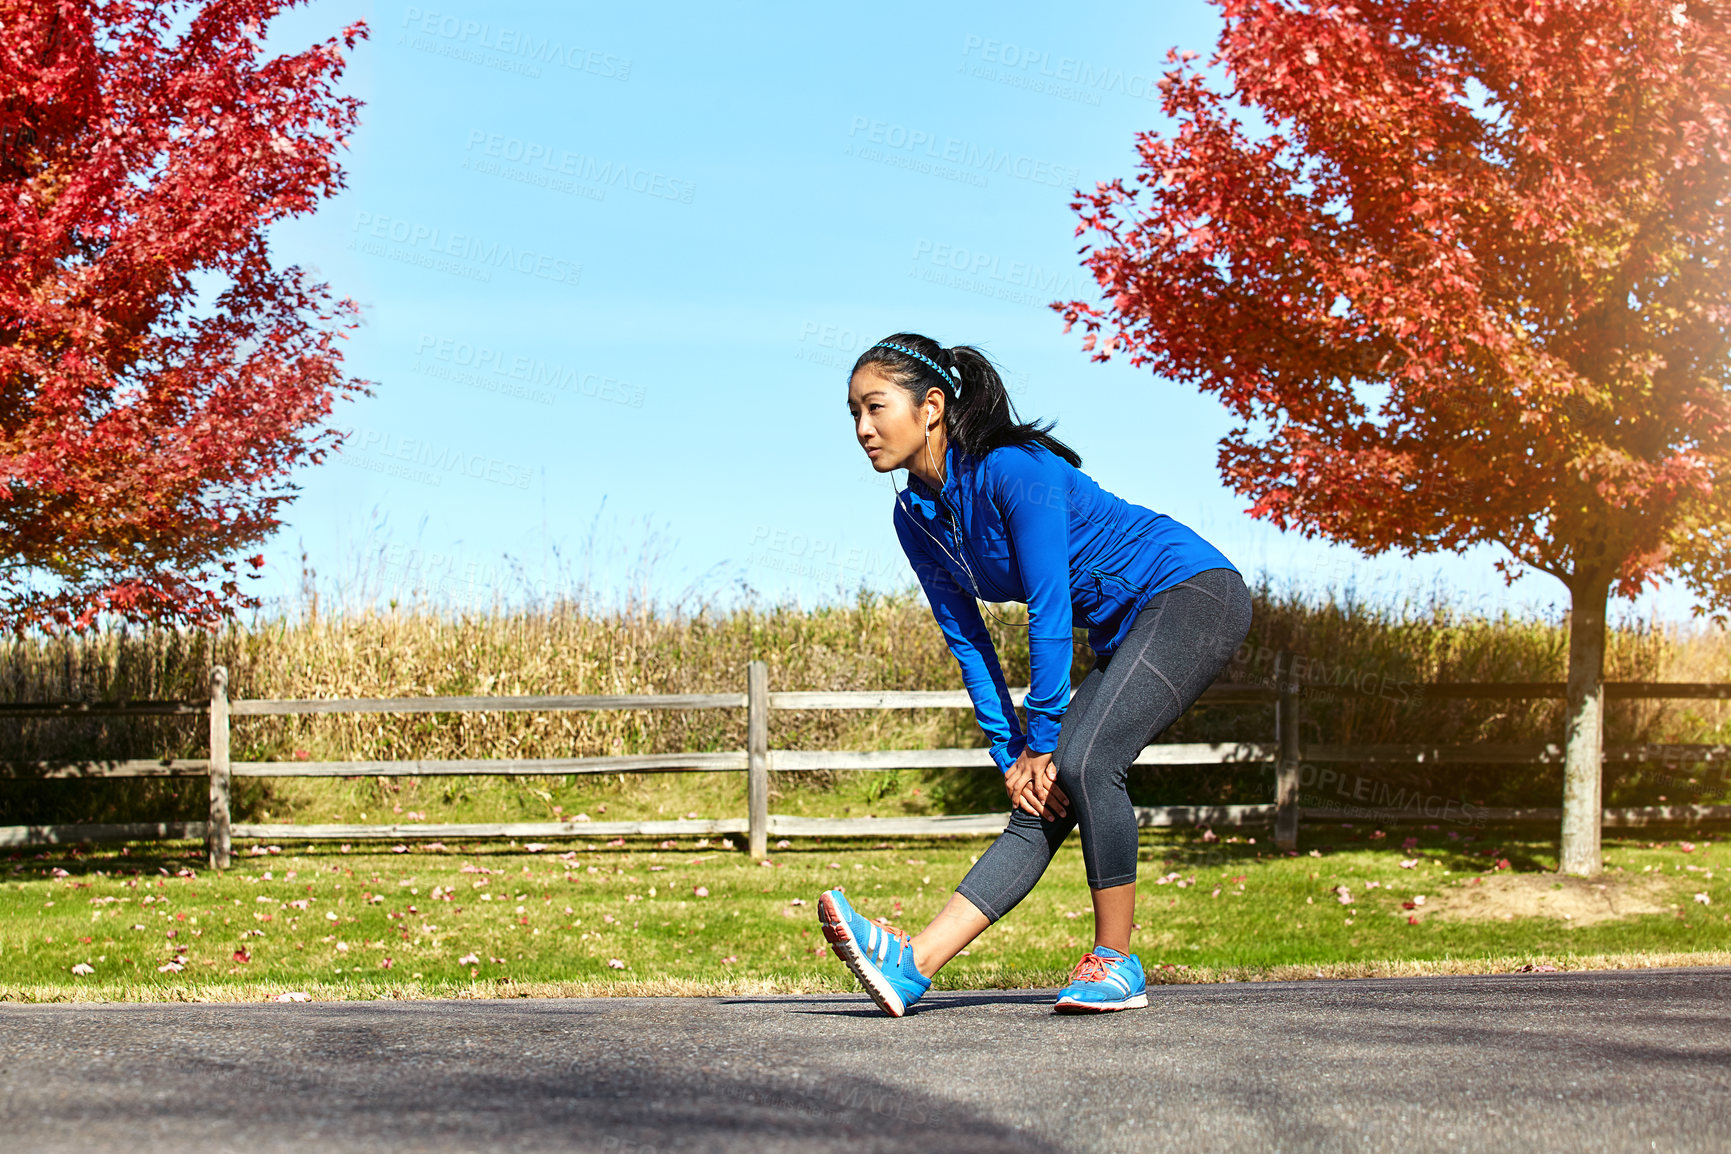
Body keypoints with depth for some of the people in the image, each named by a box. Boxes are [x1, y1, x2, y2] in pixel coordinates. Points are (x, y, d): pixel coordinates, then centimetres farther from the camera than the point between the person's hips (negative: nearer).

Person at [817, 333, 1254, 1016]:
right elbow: (965, 639, 5)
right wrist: (1010, 753, -2)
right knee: (1040, 802, -5)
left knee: (1082, 761, -26)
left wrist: (1042, 742, -18)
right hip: (1122, 637, 8)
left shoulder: (1012, 469, -22)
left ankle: (1115, 961, -14)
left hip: (1192, 596, -8)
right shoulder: (916, 516, 2)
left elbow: (1050, 613, -22)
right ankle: (911, 965, -17)